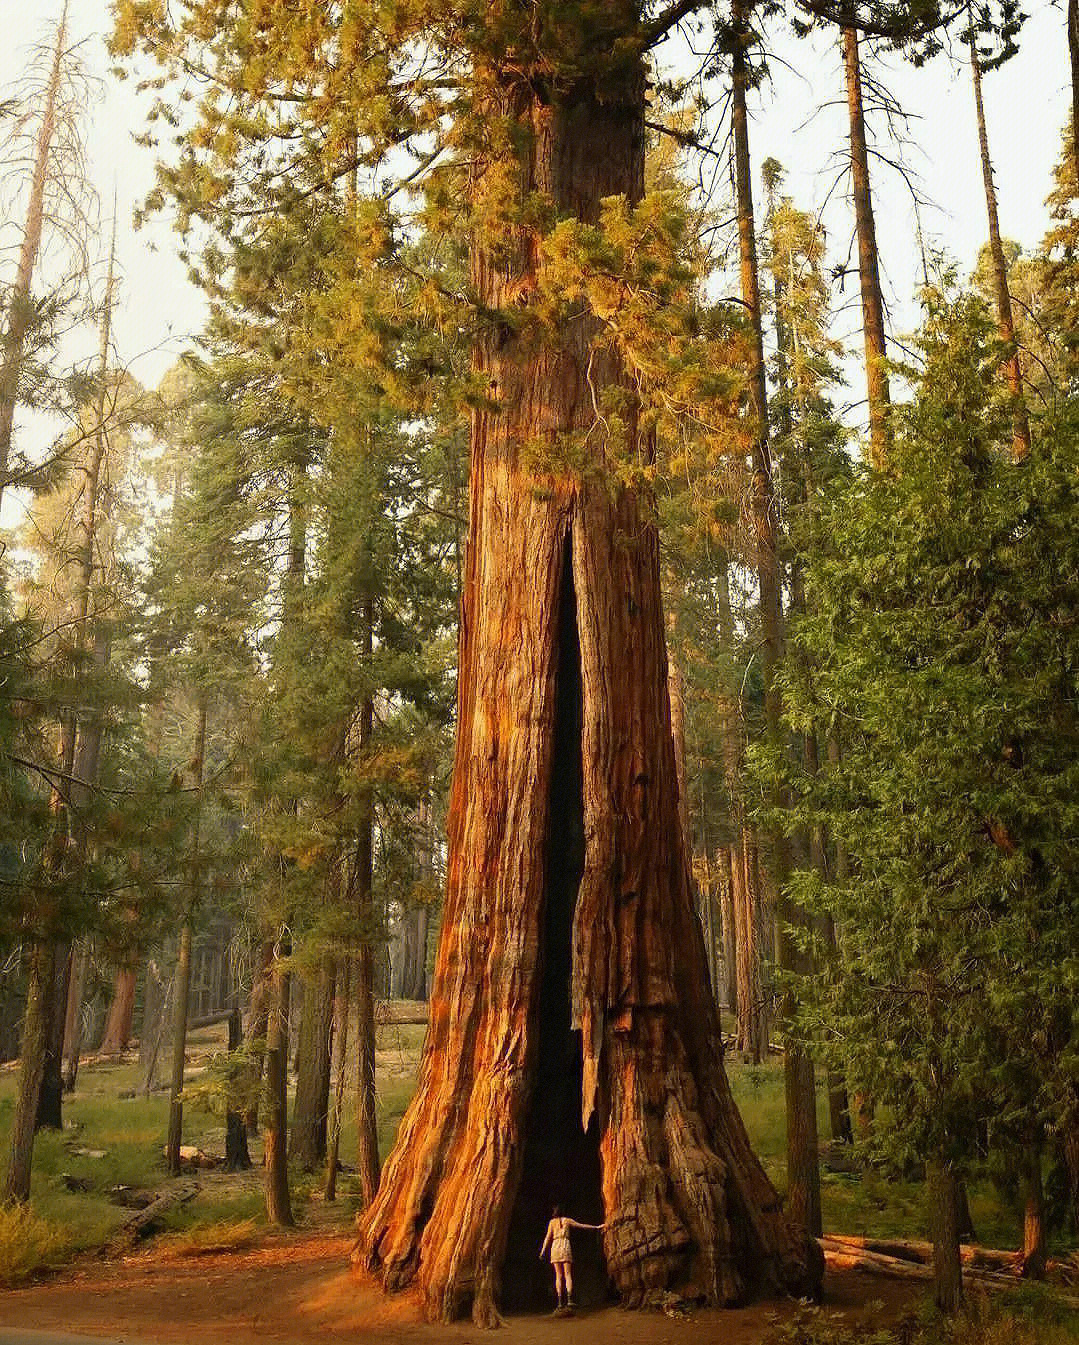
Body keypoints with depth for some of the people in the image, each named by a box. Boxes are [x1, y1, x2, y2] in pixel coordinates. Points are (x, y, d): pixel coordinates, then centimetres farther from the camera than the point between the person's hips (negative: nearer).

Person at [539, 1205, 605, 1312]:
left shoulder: (552, 1222, 12)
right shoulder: (567, 1220, 12)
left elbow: (548, 1237, 5)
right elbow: (582, 1225, 18)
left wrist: (542, 1251, 4)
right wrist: (596, 1227, 27)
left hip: (555, 1247, 0)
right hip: (566, 1247, 0)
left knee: (558, 1275, 0)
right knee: (568, 1274, -5)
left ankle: (560, 1302, -9)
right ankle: (569, 1300, -21)